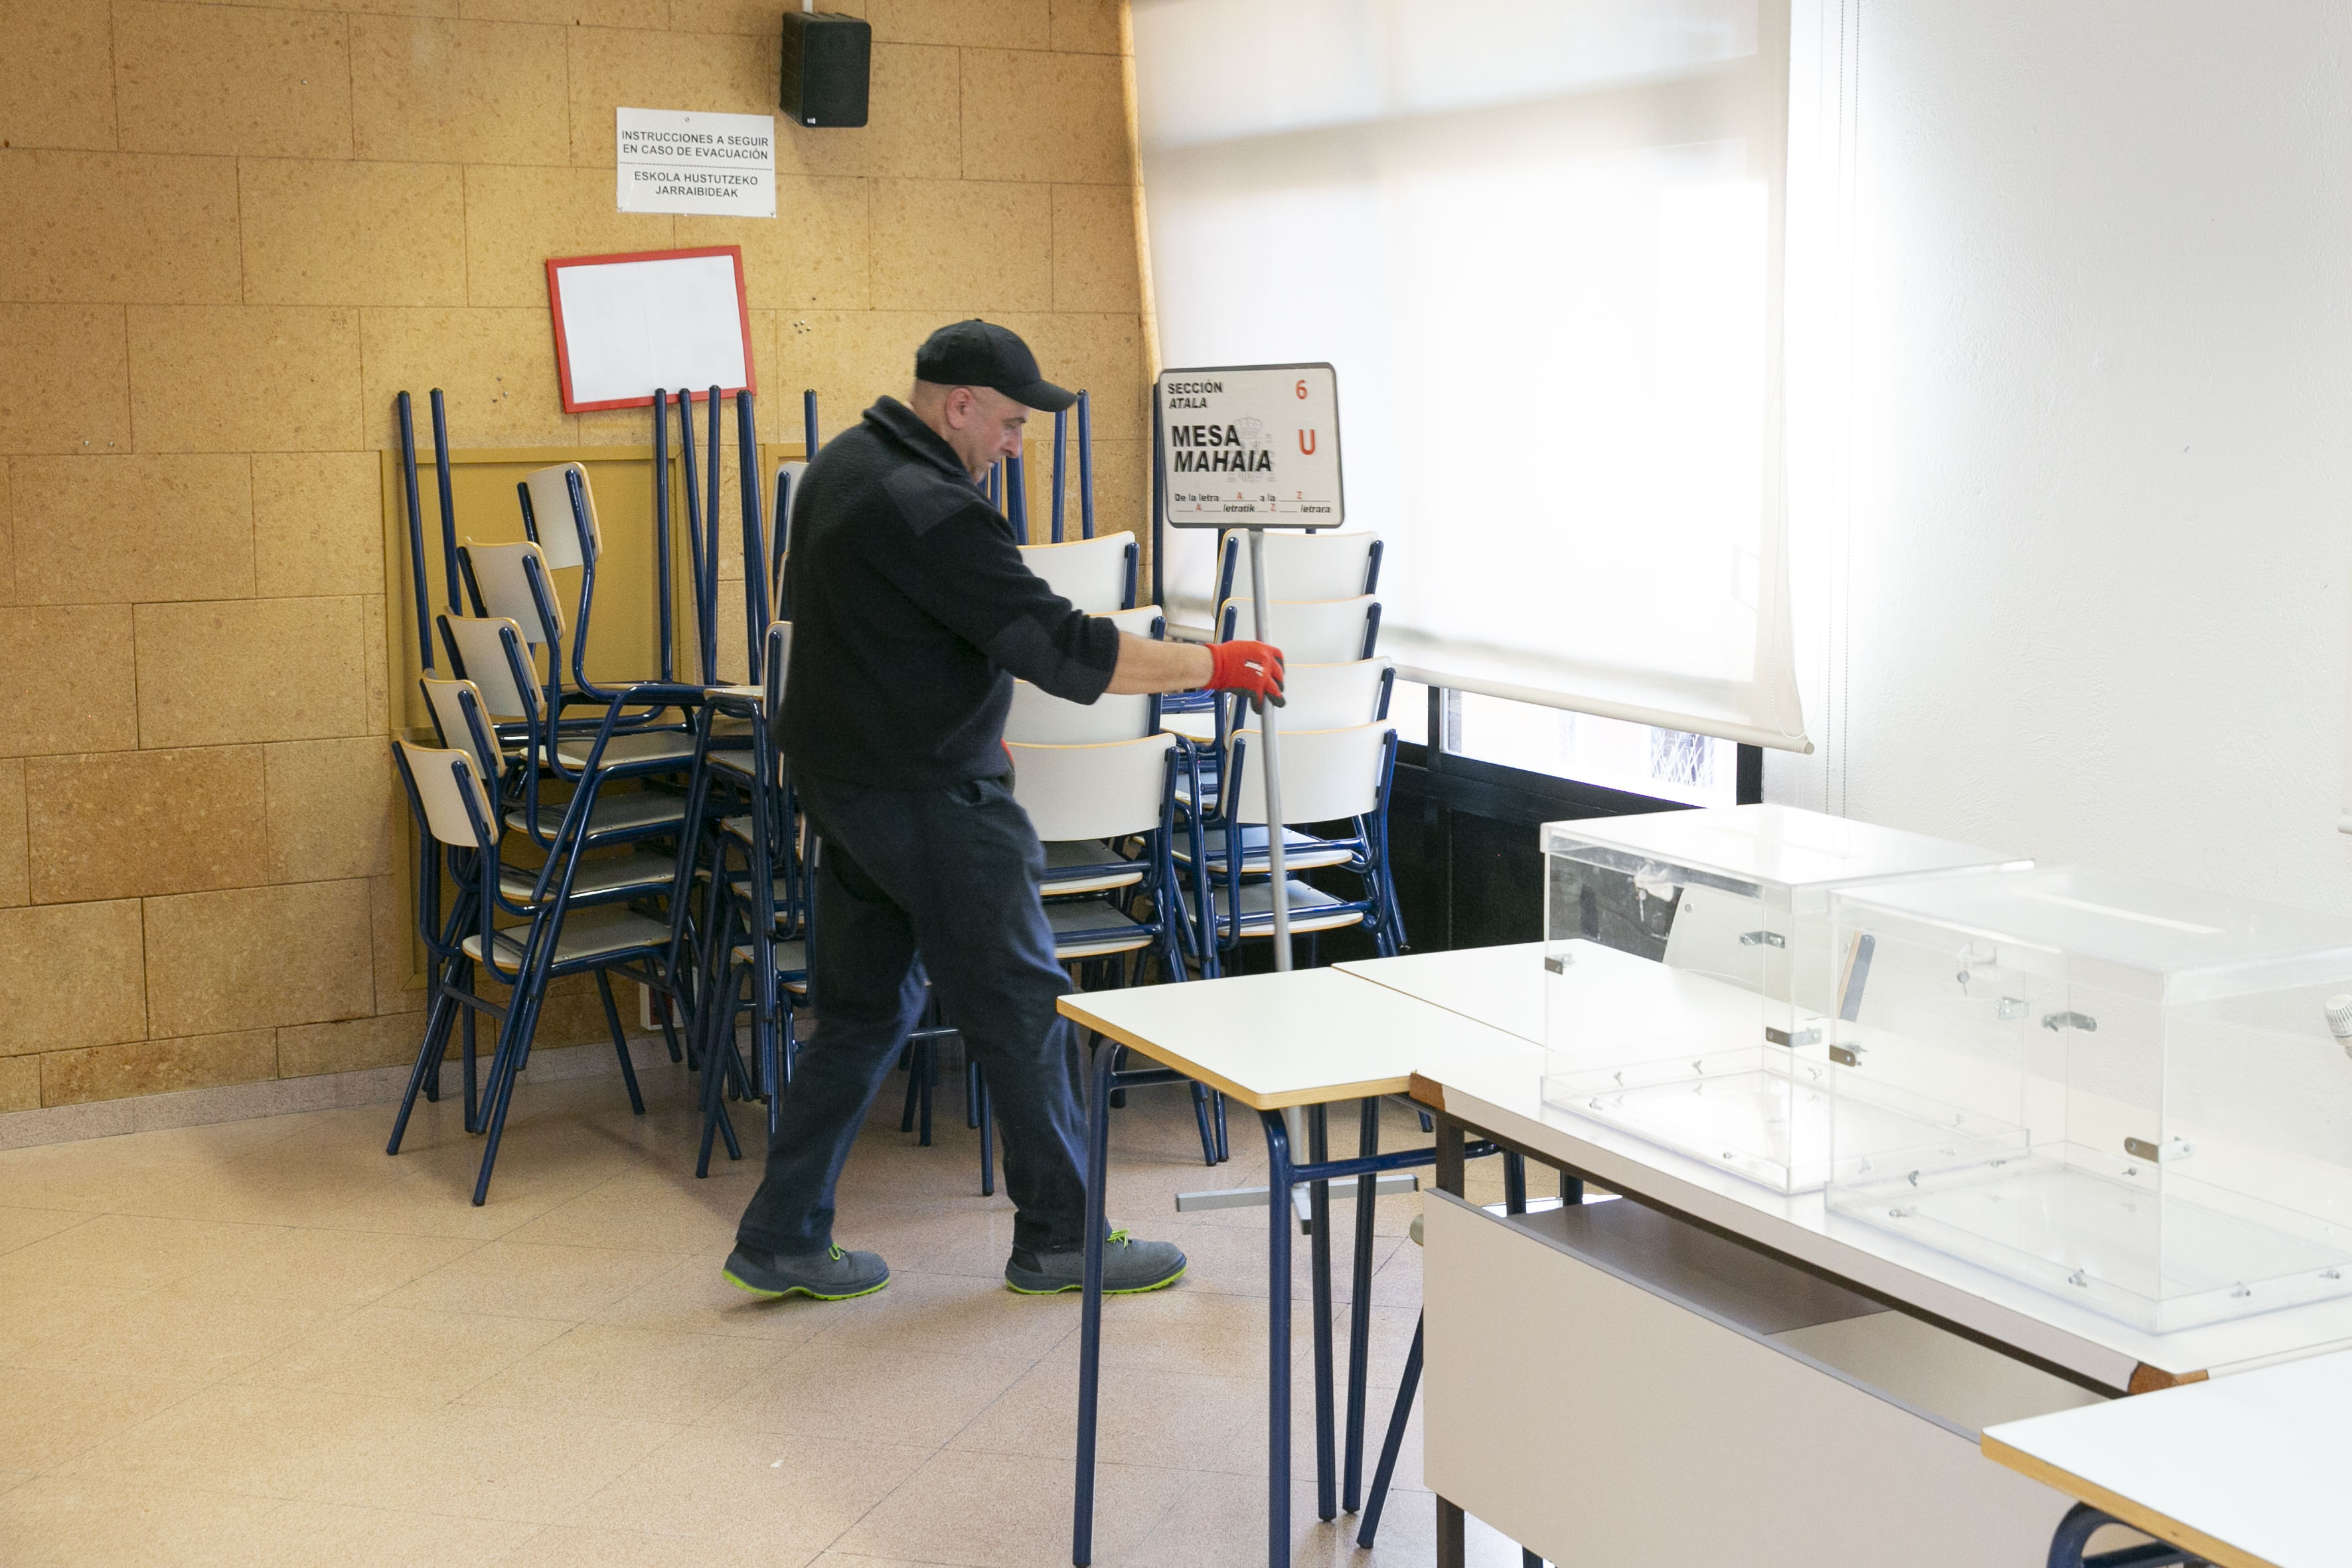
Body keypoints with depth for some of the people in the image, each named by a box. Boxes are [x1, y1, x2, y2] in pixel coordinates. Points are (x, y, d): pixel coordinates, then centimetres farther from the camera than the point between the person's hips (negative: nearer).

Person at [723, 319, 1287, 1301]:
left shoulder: (844, 464, 9)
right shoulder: (929, 512, -23)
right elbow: (1064, 649, -26)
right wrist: (1216, 666, -18)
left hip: (838, 777, 10)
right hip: (927, 797, -10)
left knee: (863, 1009, 16)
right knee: (1025, 1010, 3)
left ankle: (781, 1237, 19)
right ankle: (1059, 1238, 15)